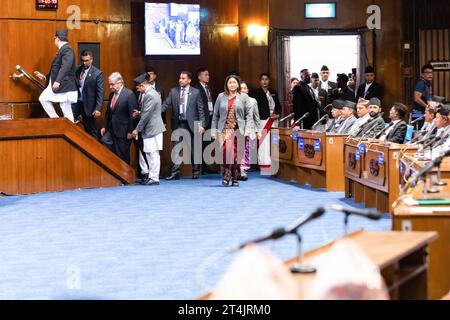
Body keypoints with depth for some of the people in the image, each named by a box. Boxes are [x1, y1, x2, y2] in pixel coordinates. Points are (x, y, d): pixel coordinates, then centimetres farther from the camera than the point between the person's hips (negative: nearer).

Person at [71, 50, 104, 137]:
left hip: (88, 105, -4)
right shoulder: (77, 71, 6)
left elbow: (100, 93, -9)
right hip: (76, 102, 4)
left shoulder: (97, 74, -7)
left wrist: (98, 109, -16)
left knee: (90, 130, 4)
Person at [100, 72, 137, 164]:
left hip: (123, 131, -7)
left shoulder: (129, 94, -14)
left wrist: (130, 131, -15)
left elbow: (132, 114, -14)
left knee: (123, 156, 2)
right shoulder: (112, 94, 9)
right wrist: (104, 126, 12)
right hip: (111, 129, 7)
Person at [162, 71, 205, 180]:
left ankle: (196, 172, 20)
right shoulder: (174, 91, 5)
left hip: (192, 124, -2)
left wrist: (201, 125, -7)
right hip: (178, 124, 2)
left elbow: (200, 110, -1)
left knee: (194, 150, 7)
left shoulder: (195, 92, 0)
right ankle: (175, 173, -1)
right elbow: (166, 104, 2)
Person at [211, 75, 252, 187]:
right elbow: (215, 116, 12)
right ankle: (226, 177, -8)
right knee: (225, 152, -17)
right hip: (224, 130, 0)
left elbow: (249, 115, 3)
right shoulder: (221, 97, 9)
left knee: (236, 155, -1)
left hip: (238, 130, 0)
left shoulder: (244, 97, 6)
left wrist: (247, 130, -7)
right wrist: (213, 131, 7)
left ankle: (235, 179, 11)